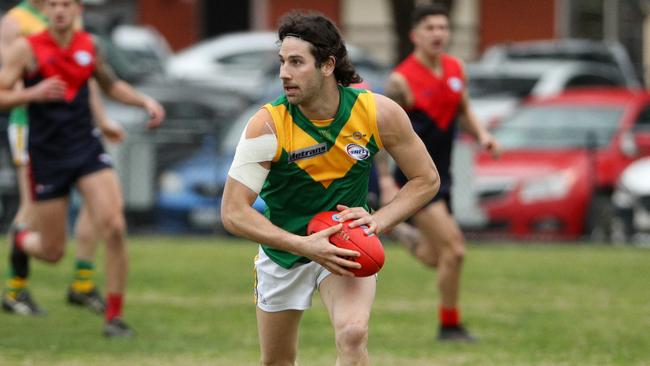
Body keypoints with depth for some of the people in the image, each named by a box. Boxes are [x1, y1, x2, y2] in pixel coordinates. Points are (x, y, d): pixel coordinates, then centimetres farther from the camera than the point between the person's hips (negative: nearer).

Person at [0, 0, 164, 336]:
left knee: (114, 227, -18)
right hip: (46, 155, -3)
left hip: (86, 148, 3)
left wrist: (145, 101, 7)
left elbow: (110, 85, 22)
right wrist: (33, 93, -28)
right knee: (52, 252, 5)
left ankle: (114, 314, -5)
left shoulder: (88, 46, 4)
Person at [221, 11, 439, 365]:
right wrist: (304, 245, -34)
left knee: (353, 334, -27)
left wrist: (378, 220, -21)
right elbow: (233, 212, -24)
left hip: (346, 245, 0)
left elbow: (426, 179, -5)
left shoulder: (378, 113, -19)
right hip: (282, 251, 0)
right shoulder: (268, 124, -23)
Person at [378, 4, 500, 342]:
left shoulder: (455, 69, 4)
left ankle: (401, 232, 48)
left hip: (440, 175, 7)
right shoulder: (402, 80, -15)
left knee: (436, 258, 17)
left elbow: (464, 112, 19)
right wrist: (386, 180, -17)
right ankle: (450, 326, -1)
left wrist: (482, 134, -1)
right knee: (453, 250, -15)